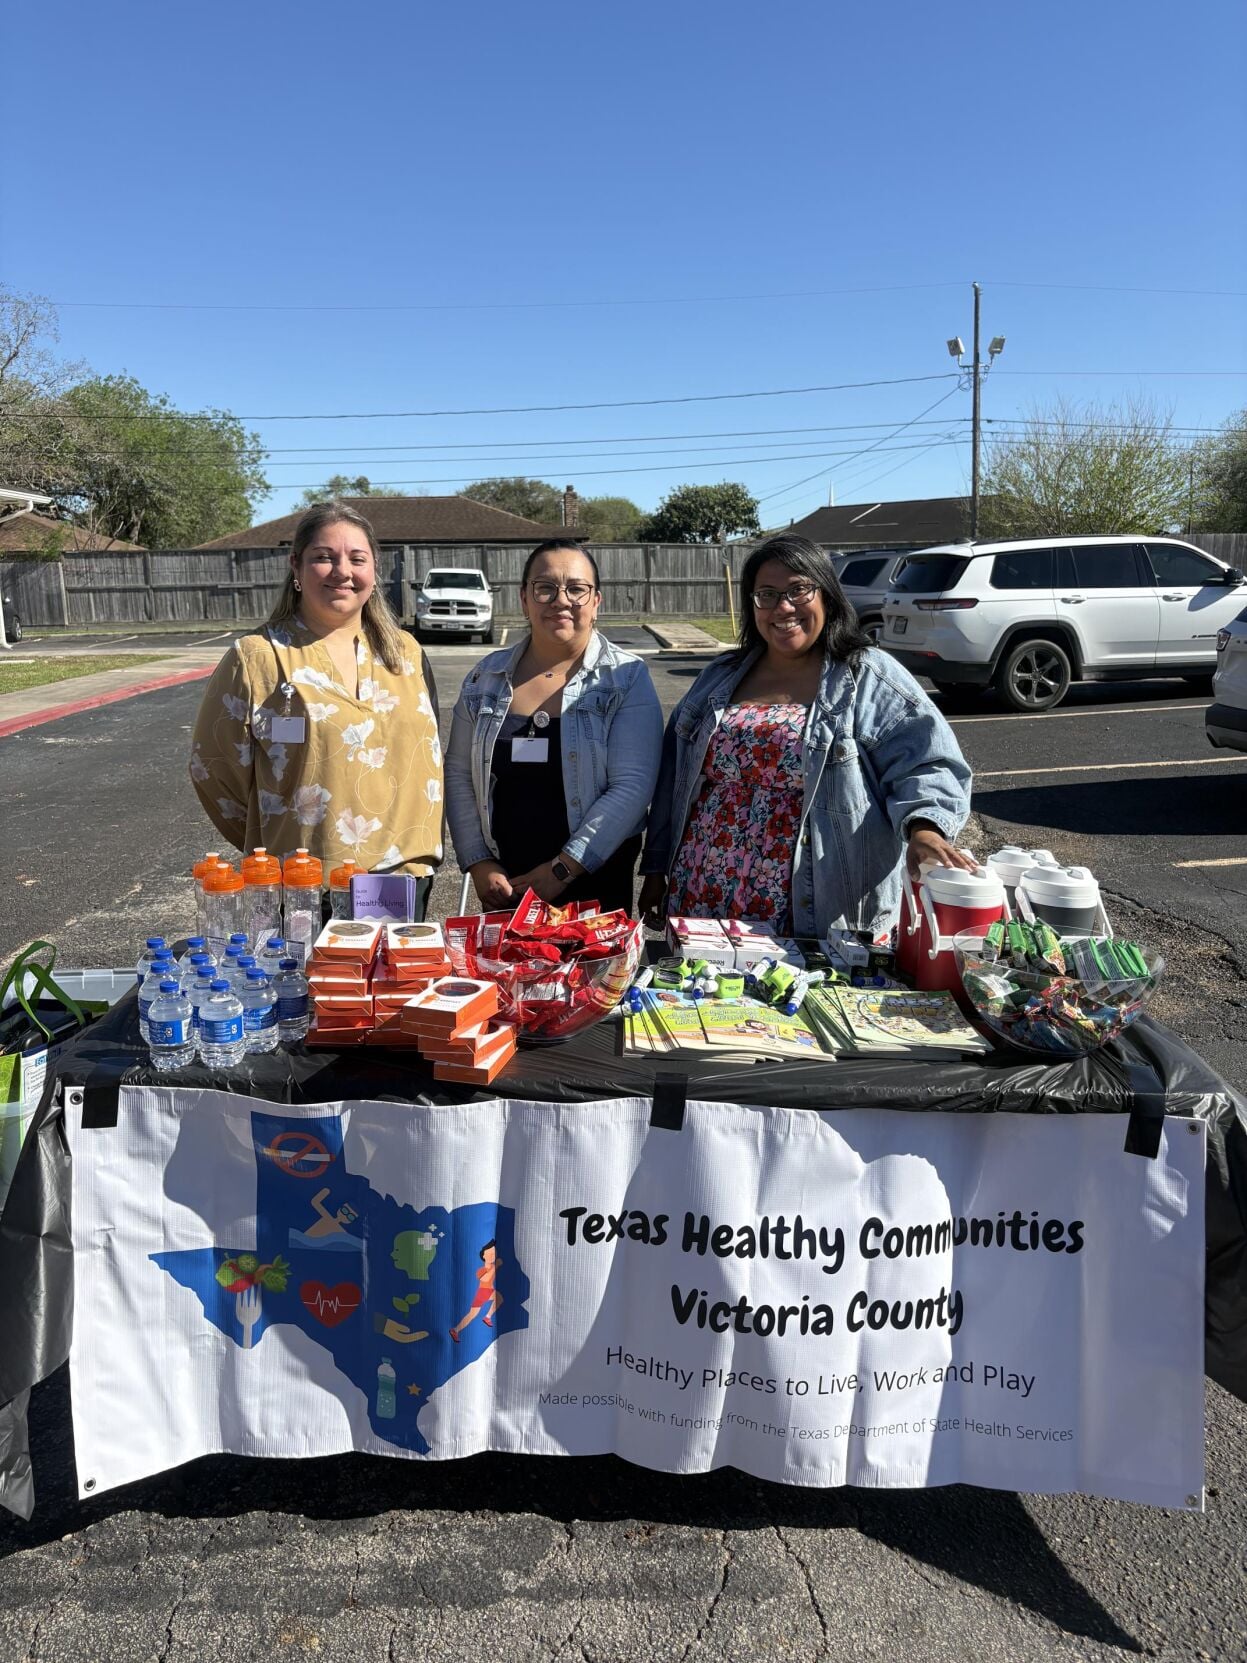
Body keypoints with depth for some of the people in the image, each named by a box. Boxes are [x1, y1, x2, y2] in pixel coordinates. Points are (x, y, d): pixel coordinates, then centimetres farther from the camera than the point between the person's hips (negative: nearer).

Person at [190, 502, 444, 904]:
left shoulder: (406, 654, 6)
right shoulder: (256, 659, -8)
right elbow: (214, 768, -3)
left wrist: (421, 857, 8)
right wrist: (273, 853, 3)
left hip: (407, 874, 4)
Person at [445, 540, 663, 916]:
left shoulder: (627, 678, -6)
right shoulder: (487, 677, 5)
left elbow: (632, 784, -14)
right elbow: (459, 773, 6)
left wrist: (564, 868, -17)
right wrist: (478, 863, -4)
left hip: (595, 883, -3)